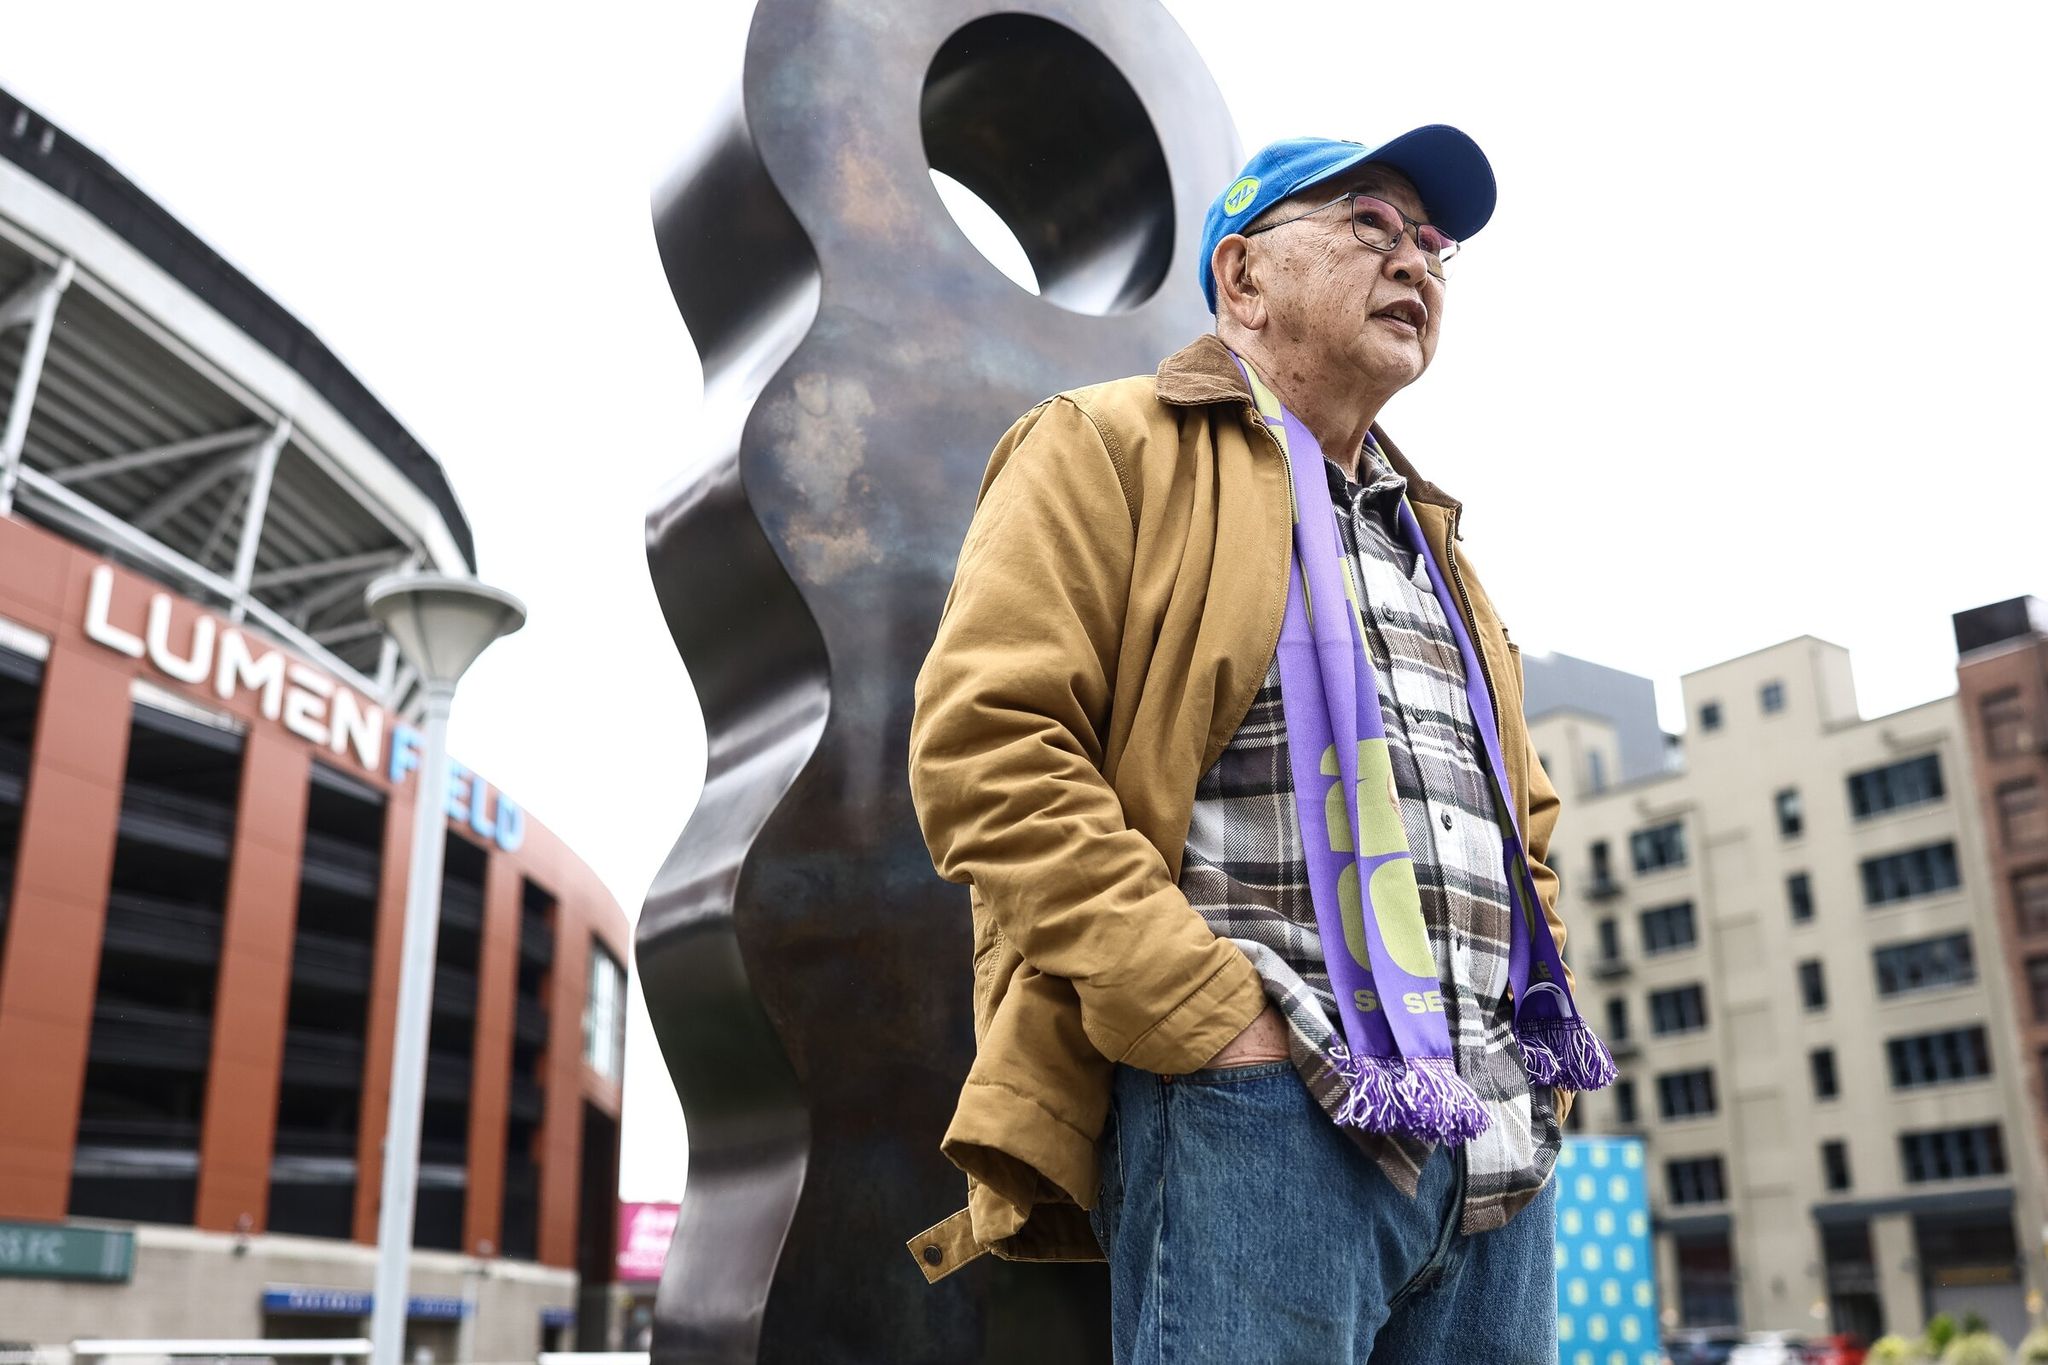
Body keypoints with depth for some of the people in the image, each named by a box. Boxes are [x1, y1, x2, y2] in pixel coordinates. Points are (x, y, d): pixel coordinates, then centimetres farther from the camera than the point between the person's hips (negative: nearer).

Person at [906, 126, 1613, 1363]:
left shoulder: (1434, 542, 27)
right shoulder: (1112, 449, 4)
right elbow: (986, 744, -10)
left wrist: (1540, 1045, 15)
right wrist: (1210, 1015, -16)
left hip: (1496, 1143, 8)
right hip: (1256, 1106, -7)